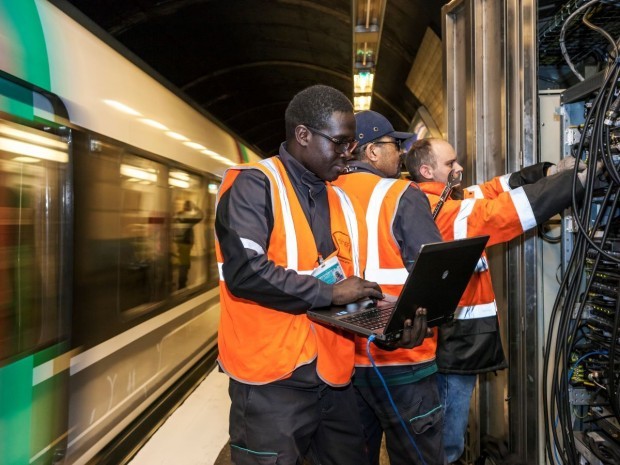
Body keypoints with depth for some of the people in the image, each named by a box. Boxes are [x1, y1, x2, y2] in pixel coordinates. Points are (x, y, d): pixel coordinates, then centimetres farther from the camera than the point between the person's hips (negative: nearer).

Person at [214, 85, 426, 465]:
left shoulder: (341, 199, 12)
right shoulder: (254, 184, -10)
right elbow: (245, 270, -23)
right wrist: (329, 293, -17)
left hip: (334, 374, 7)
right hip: (274, 378, -7)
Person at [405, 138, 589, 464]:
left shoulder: (439, 201, 8)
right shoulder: (437, 211, -22)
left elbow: (493, 190, 5)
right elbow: (499, 213, -28)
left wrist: (548, 172, -6)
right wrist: (575, 180, -23)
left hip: (453, 339, 10)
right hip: (453, 343, -10)